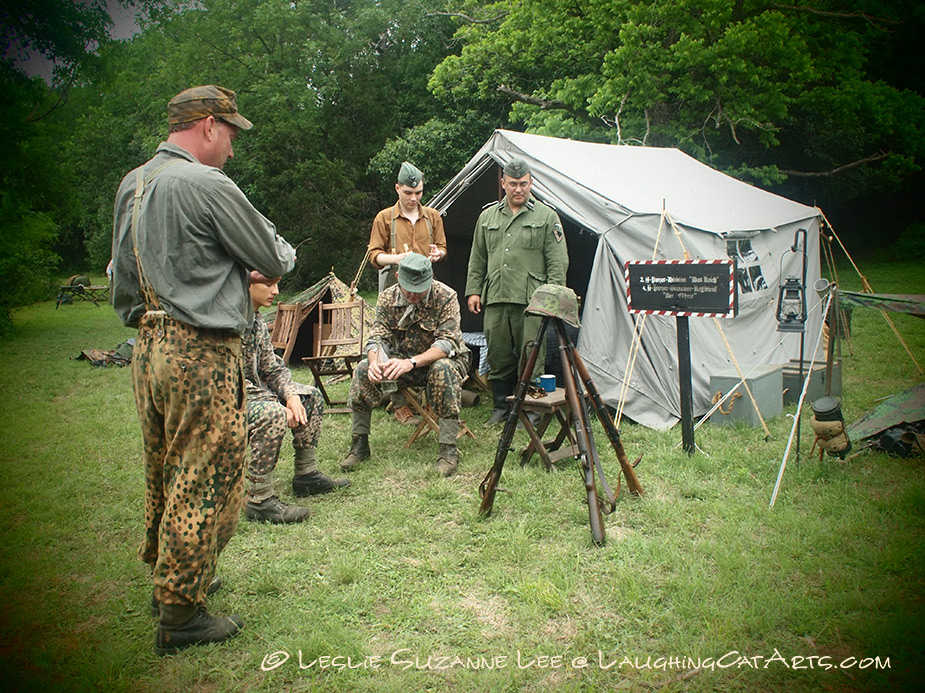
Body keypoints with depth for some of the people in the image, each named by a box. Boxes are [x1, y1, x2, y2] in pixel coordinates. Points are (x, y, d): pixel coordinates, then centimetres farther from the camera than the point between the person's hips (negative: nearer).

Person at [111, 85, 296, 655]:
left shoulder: (132, 185, 13)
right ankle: (181, 615, 10)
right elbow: (273, 259, -9)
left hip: (149, 347, 9)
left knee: (164, 474, 20)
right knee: (204, 481, 1)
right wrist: (284, 256, 15)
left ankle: (166, 578, 36)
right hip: (202, 355, -9)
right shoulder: (207, 185, -14)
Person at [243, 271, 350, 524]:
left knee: (311, 396, 9)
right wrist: (279, 405, -25)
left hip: (255, 392, 10)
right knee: (272, 414, -35)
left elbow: (272, 369, 10)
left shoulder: (257, 321, 8)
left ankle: (306, 475, 13)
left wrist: (291, 395, -10)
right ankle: (259, 500, -26)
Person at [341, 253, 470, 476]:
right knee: (363, 369, -20)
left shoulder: (445, 297, -19)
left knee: (443, 370, -39)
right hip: (402, 360, 4)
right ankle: (360, 443, -10)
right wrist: (375, 362, -35)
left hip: (440, 359, -4)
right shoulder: (388, 298, -7)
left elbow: (447, 342, -27)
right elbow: (378, 337, -10)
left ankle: (448, 449, -33)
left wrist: (412, 362, -43)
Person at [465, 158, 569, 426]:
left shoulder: (546, 216, 3)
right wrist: (473, 290, 12)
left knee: (530, 358, -1)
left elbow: (558, 262, 0)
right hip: (495, 298, 4)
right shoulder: (488, 216, 15)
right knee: (498, 356, 10)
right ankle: (501, 406, 23)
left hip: (531, 301, -4)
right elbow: (477, 259, 19)